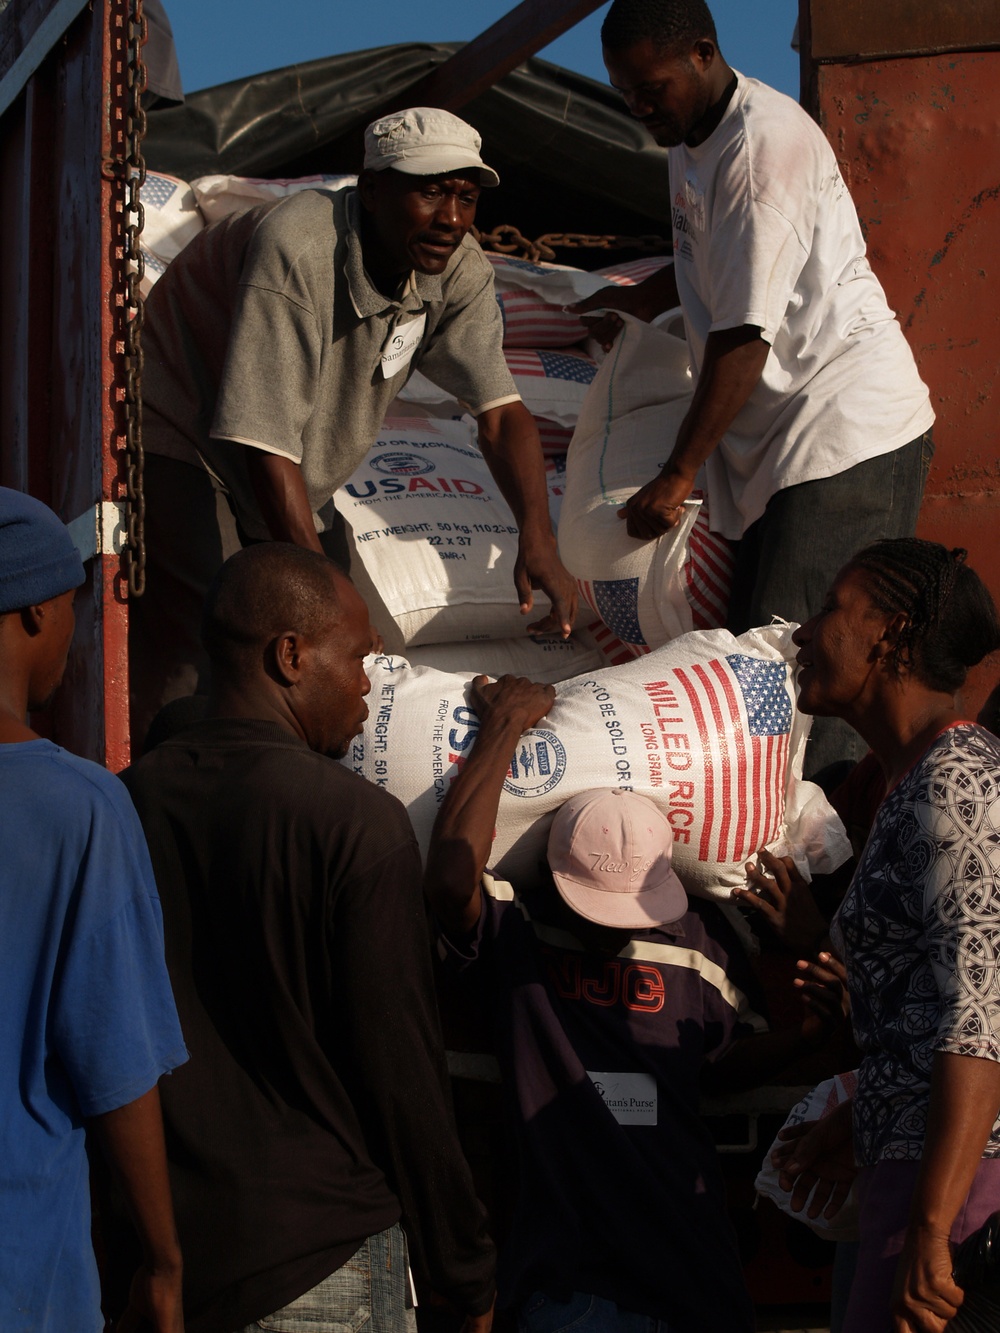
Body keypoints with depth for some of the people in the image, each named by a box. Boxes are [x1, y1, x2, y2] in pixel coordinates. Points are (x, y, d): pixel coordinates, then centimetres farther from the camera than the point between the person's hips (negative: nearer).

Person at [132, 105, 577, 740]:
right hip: (181, 443, -7)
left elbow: (502, 413, -11)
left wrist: (537, 539, -29)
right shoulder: (297, 249, -34)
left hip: (299, 483, 8)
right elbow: (267, 445, -36)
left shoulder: (458, 271, -11)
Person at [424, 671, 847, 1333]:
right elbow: (451, 878, -29)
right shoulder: (517, 932, -7)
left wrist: (801, 1035, -3)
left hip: (690, 1251, 4)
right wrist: (503, 725, -20)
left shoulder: (699, 936, 6)